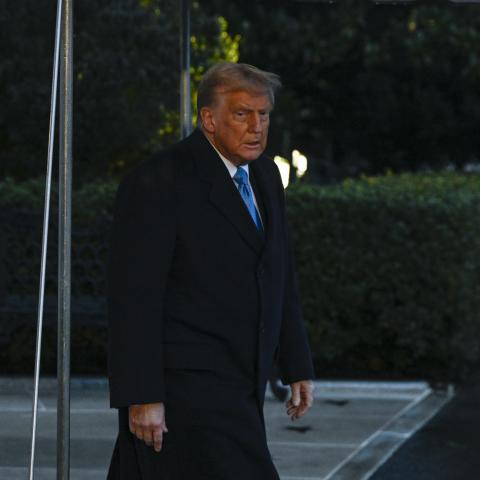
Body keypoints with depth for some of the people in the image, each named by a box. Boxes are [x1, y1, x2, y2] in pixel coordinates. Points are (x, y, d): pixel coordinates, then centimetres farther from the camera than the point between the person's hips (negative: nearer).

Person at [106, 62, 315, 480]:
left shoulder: (263, 174, 12)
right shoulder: (158, 183, -14)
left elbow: (280, 279, 19)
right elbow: (133, 299, -16)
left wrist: (298, 367, 16)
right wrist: (141, 397, -19)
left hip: (236, 389, 8)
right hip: (184, 388, -8)